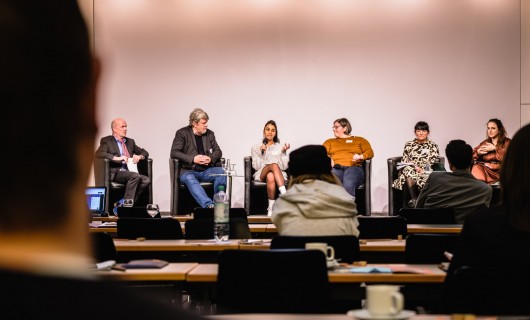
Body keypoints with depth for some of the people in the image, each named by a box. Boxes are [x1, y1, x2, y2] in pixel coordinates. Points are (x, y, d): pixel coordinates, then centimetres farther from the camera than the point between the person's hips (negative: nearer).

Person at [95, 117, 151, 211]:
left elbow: (145, 152, 28)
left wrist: (139, 156, 3)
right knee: (135, 176, -33)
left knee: (146, 180, -24)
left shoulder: (130, 141, 24)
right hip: (115, 173, -6)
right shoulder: (107, 141, 7)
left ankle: (121, 204, -20)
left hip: (129, 172, 6)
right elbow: (98, 154, -11)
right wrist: (117, 158, -21)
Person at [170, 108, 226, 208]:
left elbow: (218, 151, 15)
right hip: (189, 171, -3)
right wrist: (193, 159, -16)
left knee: (221, 173, -28)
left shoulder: (210, 134, 15)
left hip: (207, 170, 4)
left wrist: (211, 158, -9)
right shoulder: (182, 133, 3)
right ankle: (209, 205, -54)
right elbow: (174, 152, -5)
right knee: (189, 179, -38)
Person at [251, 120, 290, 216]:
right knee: (274, 165, -38)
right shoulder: (256, 147, 20)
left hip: (279, 174, 1)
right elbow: (256, 166, 7)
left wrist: (283, 152, -4)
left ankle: (271, 207, -47)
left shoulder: (280, 147, 20)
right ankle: (284, 193, -51)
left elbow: (284, 166, 8)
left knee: (270, 177, -41)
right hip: (261, 174, -1)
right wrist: (261, 153, -4)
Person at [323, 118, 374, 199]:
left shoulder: (360, 140, 25)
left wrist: (361, 156, -11)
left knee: (348, 186, -36)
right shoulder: (329, 141, 30)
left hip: (354, 167, -1)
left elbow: (370, 152, 10)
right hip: (335, 168, 1)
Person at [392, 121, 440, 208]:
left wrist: (422, 169, -16)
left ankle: (413, 200, -33)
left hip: (426, 173, -2)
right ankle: (414, 199, -38)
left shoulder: (433, 146, 11)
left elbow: (434, 164, 2)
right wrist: (413, 167, -8)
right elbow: (404, 161, 13)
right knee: (407, 169, -36)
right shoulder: (409, 145, 16)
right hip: (410, 170, 2)